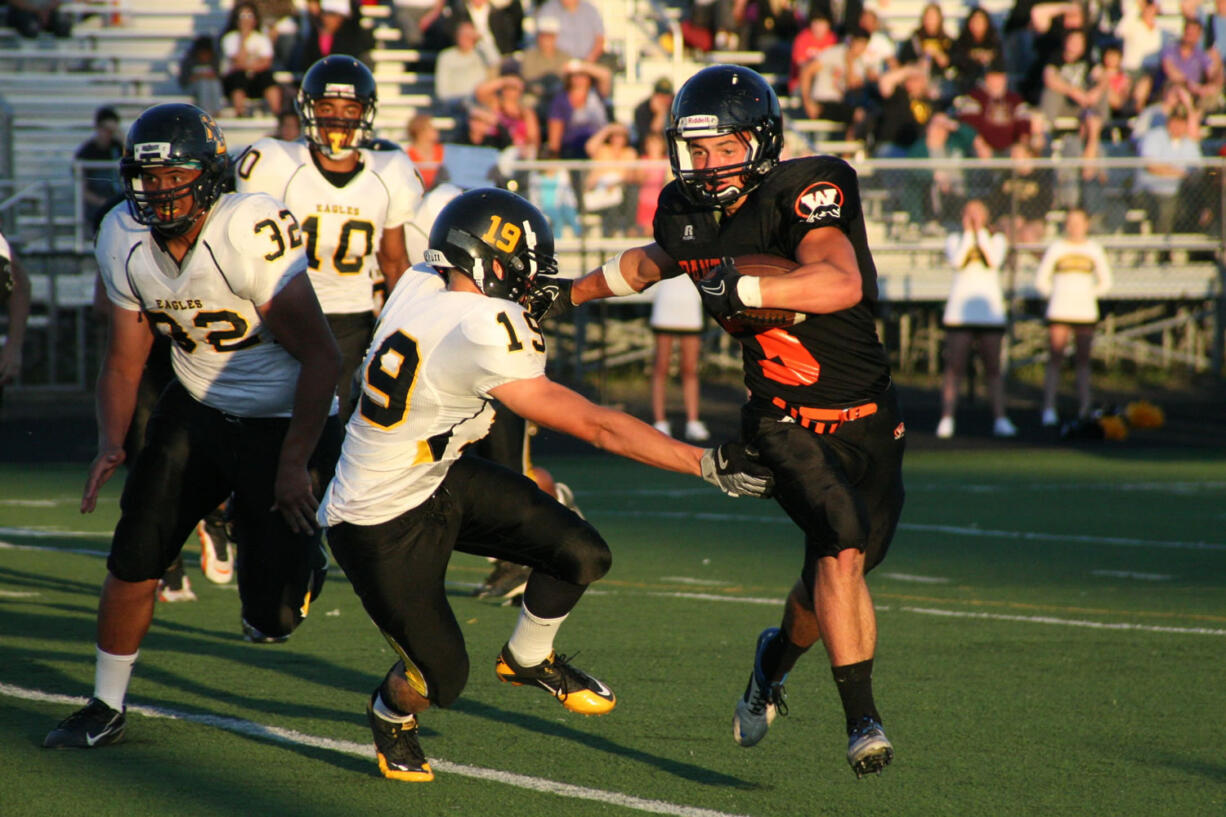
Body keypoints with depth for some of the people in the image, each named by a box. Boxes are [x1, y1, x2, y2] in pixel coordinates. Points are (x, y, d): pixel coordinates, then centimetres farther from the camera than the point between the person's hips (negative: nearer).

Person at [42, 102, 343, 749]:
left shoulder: (250, 235, -27)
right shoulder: (125, 241, -7)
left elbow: (321, 356, -21)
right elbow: (124, 361, 3)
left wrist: (296, 463, -22)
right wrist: (110, 444, -14)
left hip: (284, 419, -5)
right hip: (197, 409, 5)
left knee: (270, 617, -7)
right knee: (135, 556, -3)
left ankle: (301, 555, 29)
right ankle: (106, 708, 15)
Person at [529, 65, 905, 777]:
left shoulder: (807, 193, -19)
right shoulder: (689, 215, -2)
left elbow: (841, 284, -38)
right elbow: (654, 262, 24)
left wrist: (744, 289, -42)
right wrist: (572, 293, 25)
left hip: (868, 421, -1)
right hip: (785, 419, 1)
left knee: (832, 583, 10)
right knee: (842, 549, -23)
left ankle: (779, 655, 44)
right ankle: (863, 719, -17)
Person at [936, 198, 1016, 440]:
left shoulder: (996, 240, 11)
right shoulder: (954, 240, 10)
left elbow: (994, 261, -9)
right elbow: (957, 261, -10)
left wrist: (981, 232, -6)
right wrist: (968, 233, -6)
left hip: (990, 313, 0)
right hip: (959, 312, 0)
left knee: (993, 368, -2)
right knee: (953, 367, -6)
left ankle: (1000, 420, -1)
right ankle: (946, 420, -6)